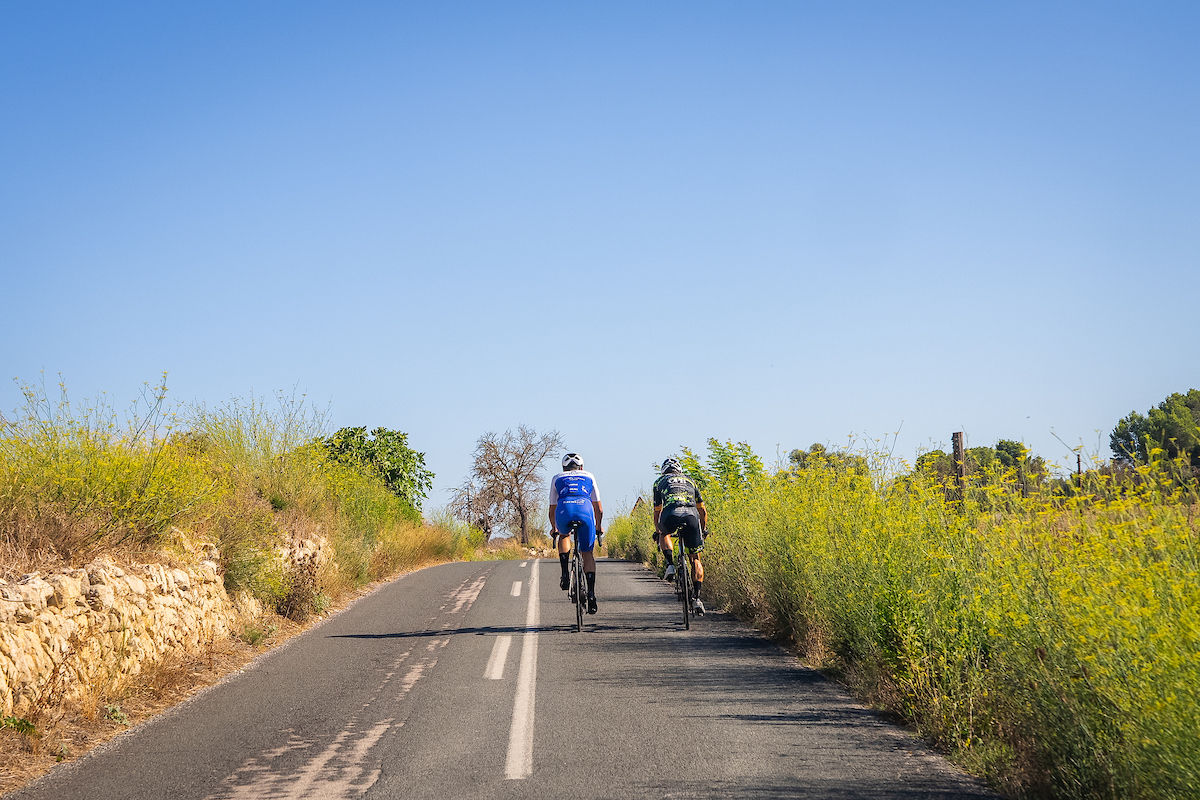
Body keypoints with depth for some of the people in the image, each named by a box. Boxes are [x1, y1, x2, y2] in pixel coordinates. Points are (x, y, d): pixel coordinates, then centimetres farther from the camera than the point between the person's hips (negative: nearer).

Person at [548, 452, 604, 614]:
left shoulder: (557, 478, 32)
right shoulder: (589, 477, 32)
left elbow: (552, 508, 36)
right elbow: (599, 508, 34)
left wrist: (554, 528, 53)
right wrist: (598, 527, 51)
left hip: (564, 511, 0)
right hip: (585, 510, 0)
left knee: (564, 536, 34)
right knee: (587, 553, 14)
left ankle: (565, 575, 16)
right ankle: (591, 592, -2)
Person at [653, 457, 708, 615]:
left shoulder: (660, 482, 30)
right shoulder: (689, 481, 35)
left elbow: (657, 512, 33)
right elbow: (703, 510, 37)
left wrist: (657, 532, 48)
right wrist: (703, 530, 51)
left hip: (671, 514, -1)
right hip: (691, 515, 1)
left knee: (664, 534, 36)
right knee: (695, 559, 14)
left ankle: (670, 564, 11)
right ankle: (697, 597, 0)